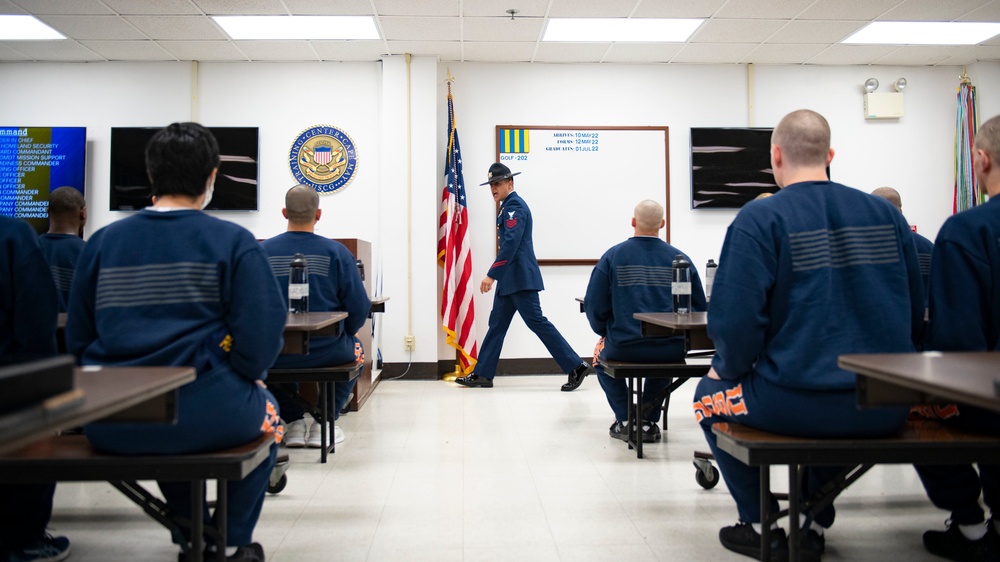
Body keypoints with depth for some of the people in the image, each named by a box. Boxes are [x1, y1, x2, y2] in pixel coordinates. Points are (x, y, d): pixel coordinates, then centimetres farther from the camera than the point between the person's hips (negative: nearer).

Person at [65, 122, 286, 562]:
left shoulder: (101, 242, 6)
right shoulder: (234, 242, -6)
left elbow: (77, 340, 6)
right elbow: (261, 343, -14)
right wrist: (244, 375, 6)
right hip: (203, 415, -4)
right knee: (267, 411, 29)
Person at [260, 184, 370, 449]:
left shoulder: (262, 251, -6)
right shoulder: (336, 252, -9)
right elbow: (359, 308, -9)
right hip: (327, 353, -1)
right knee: (355, 349, 31)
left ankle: (294, 422, 28)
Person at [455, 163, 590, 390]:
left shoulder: (515, 206, -13)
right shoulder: (508, 207, 17)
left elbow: (510, 244, -23)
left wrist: (491, 275, -24)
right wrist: (497, 275, 20)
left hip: (520, 277, -10)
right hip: (509, 278, 10)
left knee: (537, 322, -8)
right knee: (497, 324, 11)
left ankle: (576, 367, -2)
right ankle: (482, 374, 17)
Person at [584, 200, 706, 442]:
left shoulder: (612, 256, -4)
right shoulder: (680, 258, 0)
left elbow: (594, 306, -6)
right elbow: (699, 307, 4)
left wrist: (604, 331, 13)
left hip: (624, 348, -2)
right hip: (673, 350, 2)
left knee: (601, 355, 32)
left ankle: (625, 421, 20)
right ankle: (648, 422, 30)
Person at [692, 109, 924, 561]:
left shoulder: (759, 218, -10)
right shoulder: (886, 214, 6)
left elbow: (735, 321, -17)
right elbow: (914, 315, 11)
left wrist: (729, 369, 3)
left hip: (797, 405, -5)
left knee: (710, 396, 24)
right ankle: (814, 525, 36)